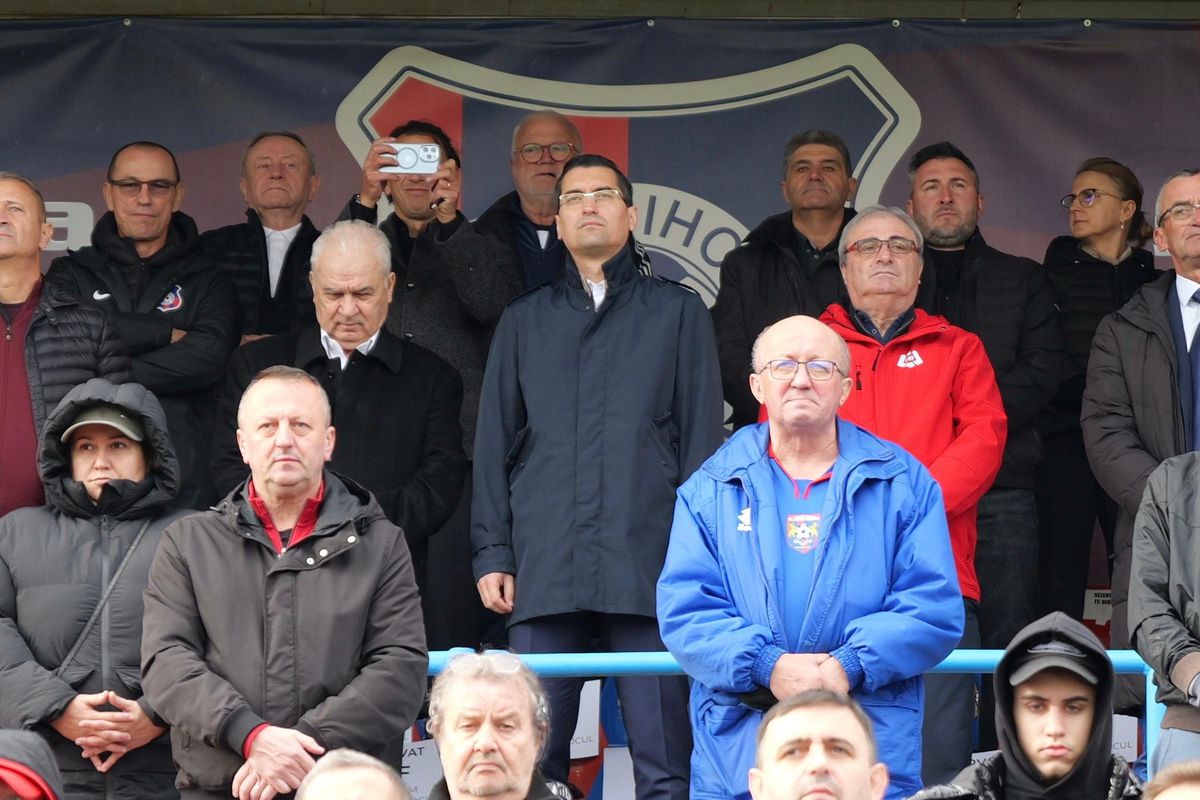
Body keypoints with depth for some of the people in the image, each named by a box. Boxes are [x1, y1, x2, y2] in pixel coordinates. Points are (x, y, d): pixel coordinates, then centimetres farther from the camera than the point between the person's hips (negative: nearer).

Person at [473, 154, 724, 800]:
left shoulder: (678, 312, 14)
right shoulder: (524, 321, 19)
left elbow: (702, 437, 8)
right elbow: (494, 447, 16)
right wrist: (493, 553, 5)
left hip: (648, 569, -2)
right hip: (544, 570, 2)